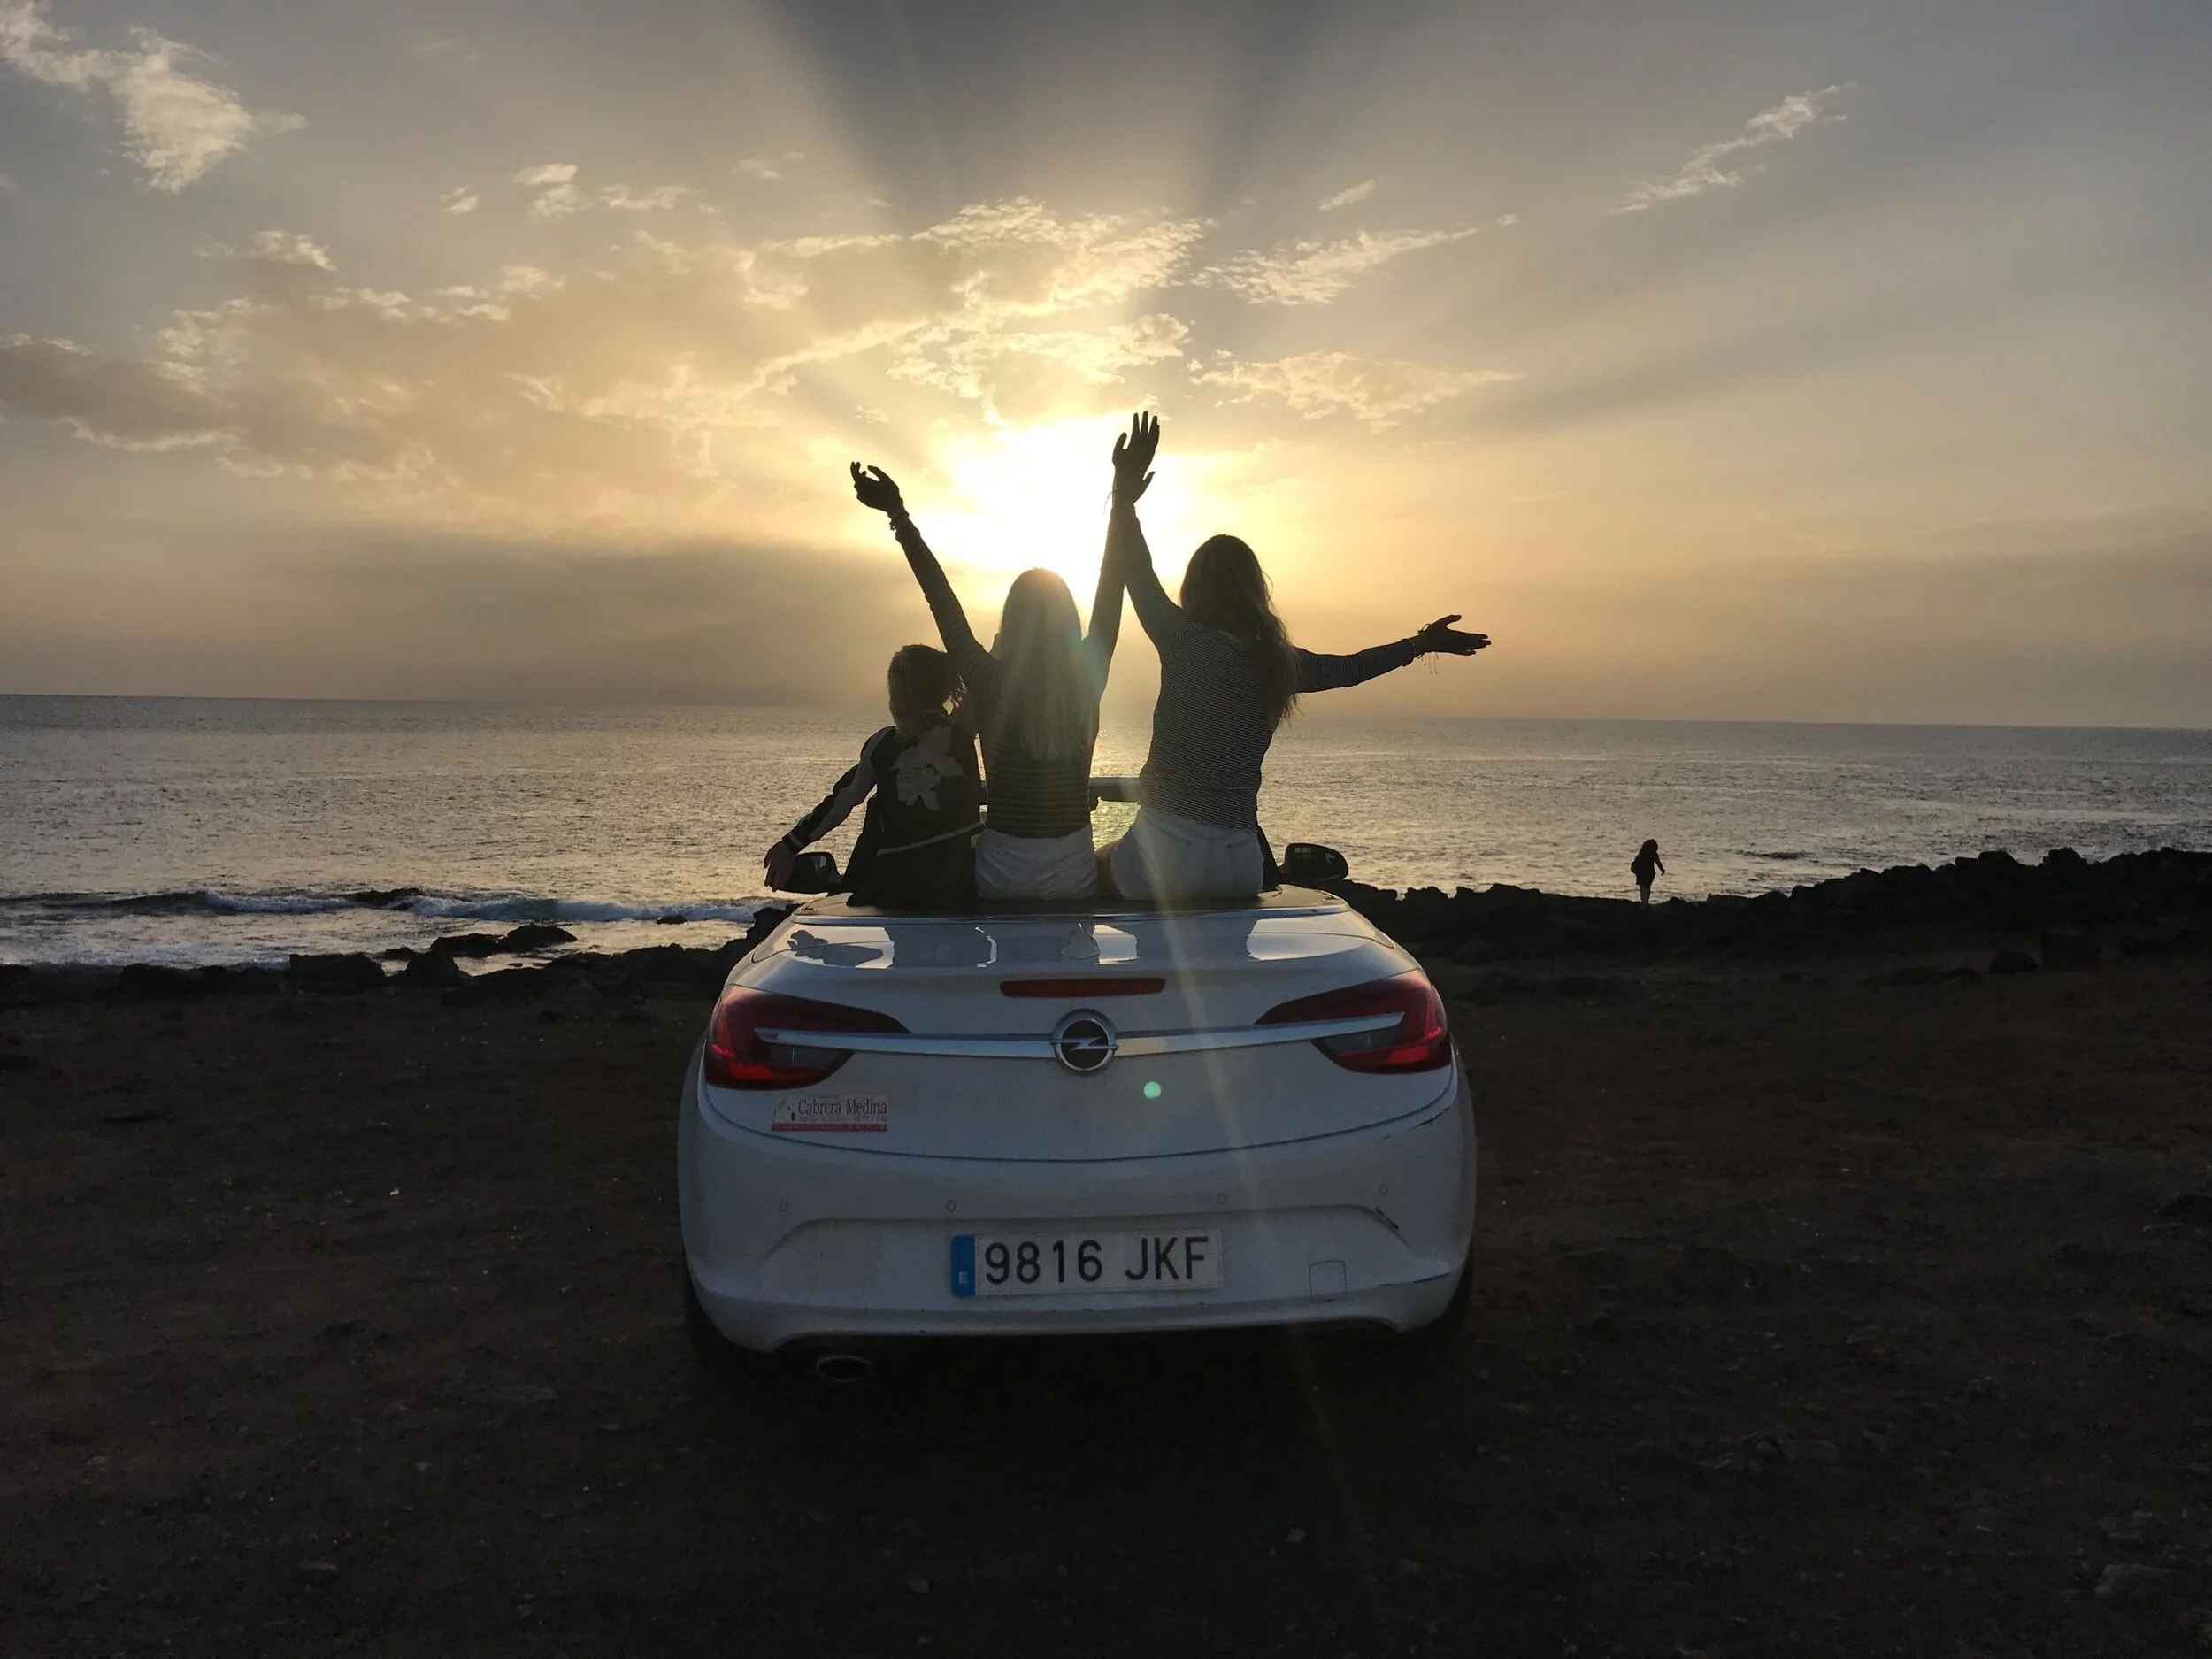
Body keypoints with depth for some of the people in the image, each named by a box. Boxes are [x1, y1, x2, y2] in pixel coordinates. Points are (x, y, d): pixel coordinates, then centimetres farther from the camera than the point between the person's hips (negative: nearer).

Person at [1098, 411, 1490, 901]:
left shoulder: (1186, 643, -9)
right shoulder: (1281, 662, 7)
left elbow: (1136, 571, -6)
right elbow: (1350, 667, 23)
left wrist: (1124, 498, -8)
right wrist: (1421, 643, 38)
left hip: (1167, 850, -5)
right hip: (1241, 862, 5)